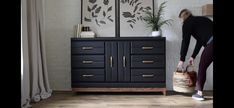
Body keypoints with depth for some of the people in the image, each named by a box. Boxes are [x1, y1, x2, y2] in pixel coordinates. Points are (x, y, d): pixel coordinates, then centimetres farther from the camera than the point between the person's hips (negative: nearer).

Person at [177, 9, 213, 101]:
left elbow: (185, 42, 5)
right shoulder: (200, 20, 30)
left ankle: (199, 94, 17)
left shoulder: (187, 23, 8)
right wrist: (193, 56, 34)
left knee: (202, 67, 9)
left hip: (211, 43, -7)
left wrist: (182, 59, 12)